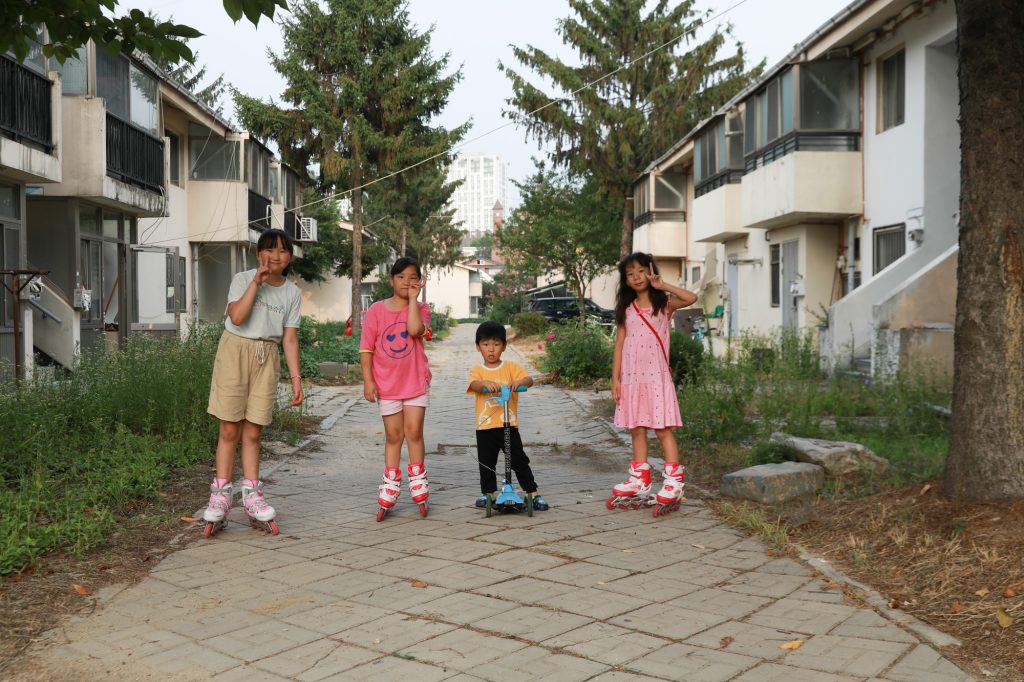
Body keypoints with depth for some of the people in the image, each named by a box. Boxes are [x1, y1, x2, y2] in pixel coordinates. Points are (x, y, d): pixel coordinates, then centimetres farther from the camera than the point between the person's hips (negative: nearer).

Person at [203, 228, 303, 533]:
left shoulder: (291, 292, 7)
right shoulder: (243, 279, -3)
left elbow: (290, 338, 7)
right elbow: (237, 317, -20)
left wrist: (296, 378, 2)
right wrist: (256, 282, -19)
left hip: (267, 357, 3)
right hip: (236, 350, -3)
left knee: (252, 432, 5)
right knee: (230, 429, -3)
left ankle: (251, 494, 13)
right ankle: (220, 493, 4)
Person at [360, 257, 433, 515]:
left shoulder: (421, 309, -1)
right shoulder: (376, 310, -2)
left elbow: (415, 329, -24)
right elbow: (366, 348, -1)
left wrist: (413, 298, -17)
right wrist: (368, 380, -6)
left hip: (415, 380, 0)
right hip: (386, 383, 1)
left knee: (414, 431, 0)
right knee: (393, 434, 8)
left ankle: (418, 484, 13)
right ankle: (390, 487, 17)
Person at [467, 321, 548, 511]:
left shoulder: (511, 367, 3)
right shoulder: (477, 370, 3)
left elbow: (529, 379, -12)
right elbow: (473, 384, -18)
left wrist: (518, 382, -35)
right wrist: (485, 383, -40)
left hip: (509, 424, -1)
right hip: (485, 426, 1)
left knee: (519, 460, 2)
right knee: (486, 462, 11)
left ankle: (533, 493, 8)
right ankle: (488, 493, 27)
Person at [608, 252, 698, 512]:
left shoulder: (664, 304, 0)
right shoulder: (626, 310, 9)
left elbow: (691, 298, -20)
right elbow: (619, 345, 8)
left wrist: (662, 285, -14)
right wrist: (615, 378, 2)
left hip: (656, 375, -4)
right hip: (631, 376, 4)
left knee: (663, 429, -6)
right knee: (637, 429, 10)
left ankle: (674, 482, -3)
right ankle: (640, 481, 18)